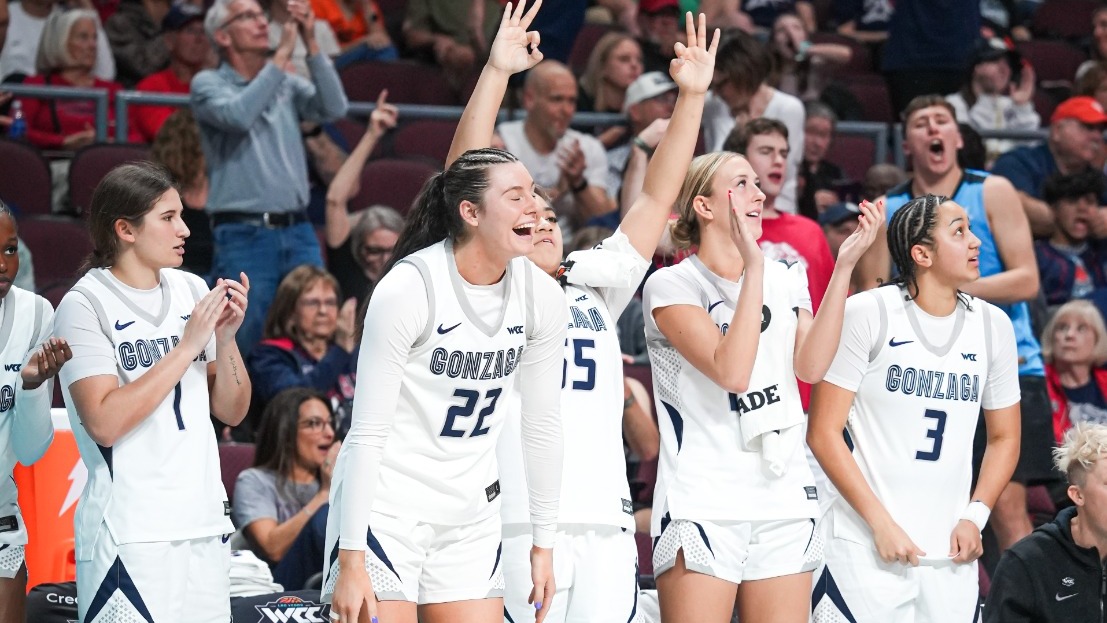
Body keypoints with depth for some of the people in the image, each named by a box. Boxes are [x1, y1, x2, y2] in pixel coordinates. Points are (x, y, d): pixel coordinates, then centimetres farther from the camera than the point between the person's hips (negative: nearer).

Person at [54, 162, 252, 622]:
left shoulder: (192, 291, 10)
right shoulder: (85, 304, -7)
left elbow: (231, 412, 12)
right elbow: (105, 423, -18)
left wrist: (225, 337, -5)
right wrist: (188, 345, -16)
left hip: (205, 525, 6)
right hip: (129, 536, -6)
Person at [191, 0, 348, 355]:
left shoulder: (287, 84, 15)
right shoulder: (208, 84, 2)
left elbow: (334, 108, -1)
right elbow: (238, 115, -18)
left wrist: (311, 44, -6)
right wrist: (282, 56, -13)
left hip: (298, 232, 5)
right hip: (244, 235, -5)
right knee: (246, 341, -6)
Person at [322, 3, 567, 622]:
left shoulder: (541, 297, -1)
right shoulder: (410, 288, -17)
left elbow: (543, 425, 9)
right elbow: (368, 431, -16)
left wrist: (544, 542, 11)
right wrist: (352, 557, -18)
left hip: (472, 513, 6)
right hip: (387, 507, -5)